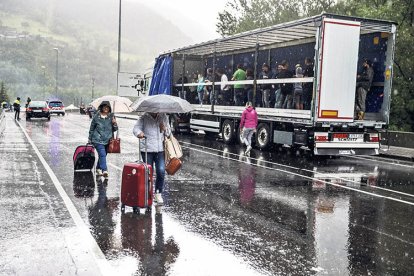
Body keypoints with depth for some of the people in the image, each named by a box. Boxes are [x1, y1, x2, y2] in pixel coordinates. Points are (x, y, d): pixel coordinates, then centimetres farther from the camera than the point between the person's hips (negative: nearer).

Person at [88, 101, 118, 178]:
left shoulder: (111, 117, 6)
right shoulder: (96, 116, 0)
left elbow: (115, 129, 10)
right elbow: (92, 128, 10)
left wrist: (114, 124, -12)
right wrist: (90, 138, 13)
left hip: (107, 140, 3)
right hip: (98, 140, -3)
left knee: (102, 155, 13)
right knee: (102, 154, -19)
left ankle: (98, 169, 32)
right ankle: (104, 170, -27)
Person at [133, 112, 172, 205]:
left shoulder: (163, 117, 9)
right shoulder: (144, 118, -1)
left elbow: (168, 134, 17)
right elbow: (136, 128, -10)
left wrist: (165, 129, -6)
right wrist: (139, 133, -33)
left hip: (160, 149, 2)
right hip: (147, 149, -2)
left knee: (161, 171, -11)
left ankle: (158, 194, 5)